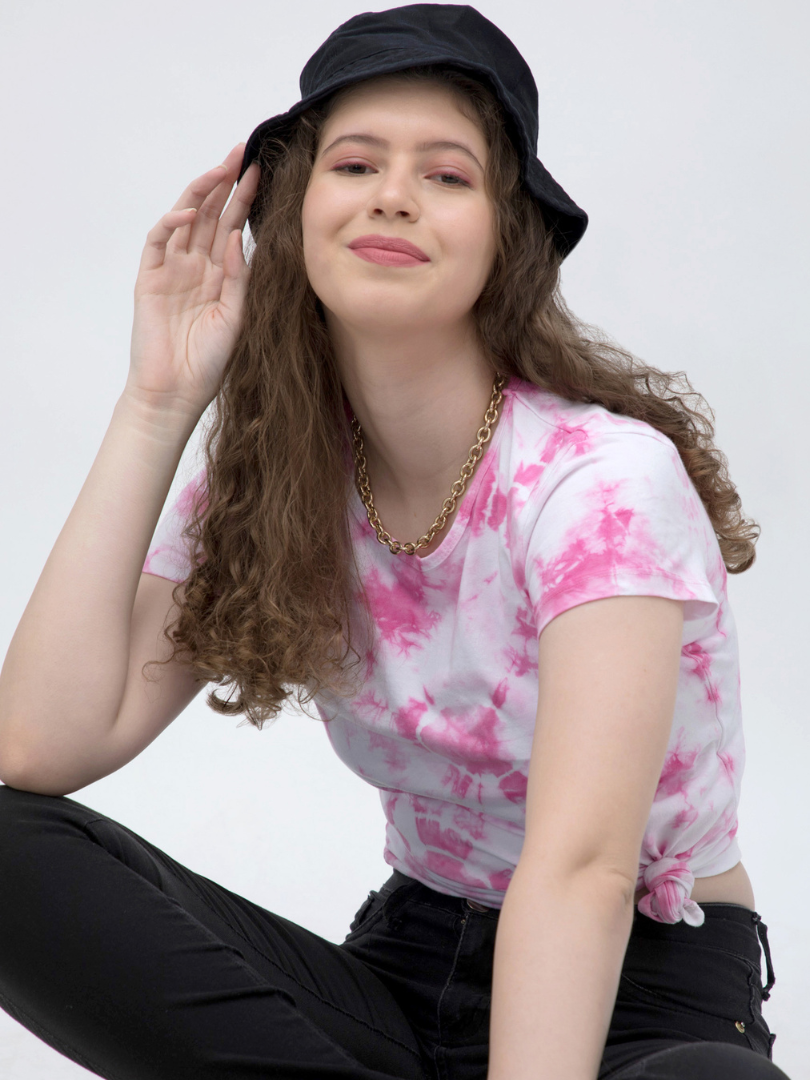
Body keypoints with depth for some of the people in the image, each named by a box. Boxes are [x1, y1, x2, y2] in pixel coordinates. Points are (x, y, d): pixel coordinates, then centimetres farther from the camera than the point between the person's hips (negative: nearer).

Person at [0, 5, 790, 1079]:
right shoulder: (264, 486, -1)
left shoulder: (605, 478, -18)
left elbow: (582, 868, -30)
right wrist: (157, 404, -12)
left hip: (644, 993, -5)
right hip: (407, 965, 5)